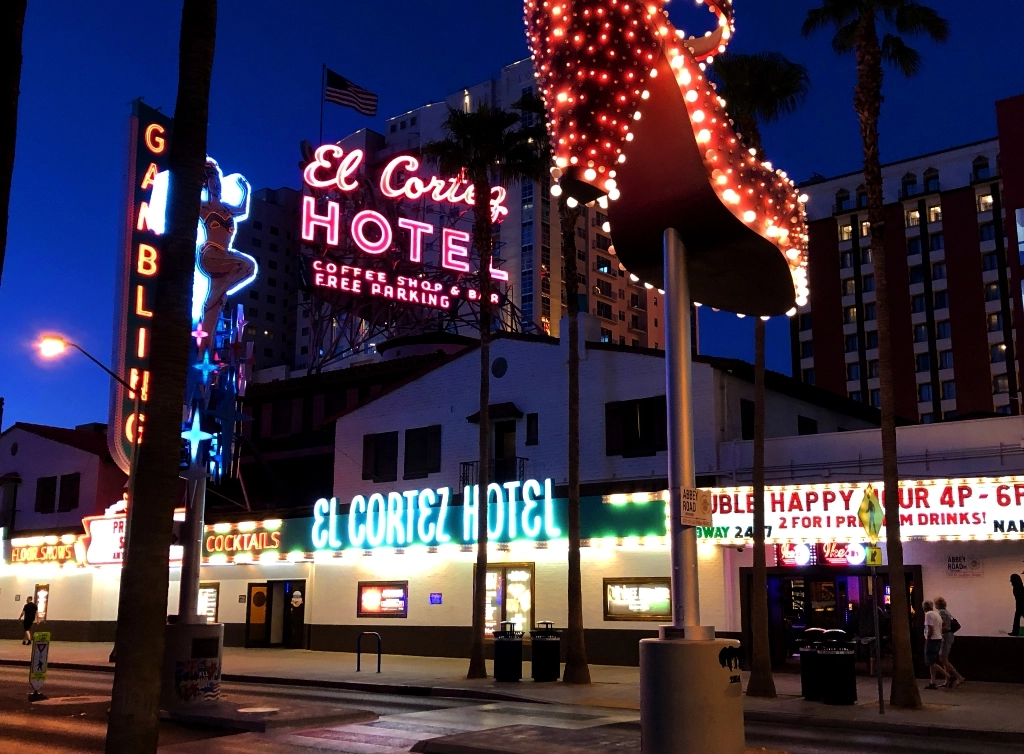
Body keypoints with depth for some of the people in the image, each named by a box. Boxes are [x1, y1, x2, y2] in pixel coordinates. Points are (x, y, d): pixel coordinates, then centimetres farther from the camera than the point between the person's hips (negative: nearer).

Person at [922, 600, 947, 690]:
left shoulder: (928, 614, -12)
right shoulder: (937, 614, 17)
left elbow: (930, 629, -20)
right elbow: (941, 629, 18)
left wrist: (927, 640, -13)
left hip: (932, 640, -10)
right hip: (939, 639, 10)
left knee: (931, 662, -8)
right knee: (932, 662, 12)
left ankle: (948, 676, -14)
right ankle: (932, 682, 11)